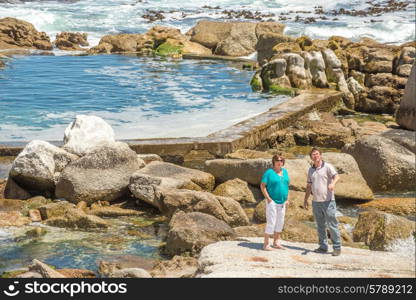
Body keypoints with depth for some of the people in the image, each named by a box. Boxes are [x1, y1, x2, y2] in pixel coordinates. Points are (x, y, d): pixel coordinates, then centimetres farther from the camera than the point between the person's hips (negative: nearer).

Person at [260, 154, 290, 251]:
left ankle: (276, 243, 23)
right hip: (272, 202, -7)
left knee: (280, 223, 12)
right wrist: (268, 199, -15)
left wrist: (286, 199, 10)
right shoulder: (269, 172, -9)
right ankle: (266, 244, 0)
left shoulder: (284, 171, 10)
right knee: (271, 223, -8)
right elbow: (262, 186, -10)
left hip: (282, 203, 7)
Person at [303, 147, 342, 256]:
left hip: (328, 201, -5)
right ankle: (323, 247, 16)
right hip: (316, 202, 6)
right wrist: (305, 200, 16)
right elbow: (309, 186, 19)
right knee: (320, 226, 9)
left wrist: (333, 183, -42)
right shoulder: (311, 170, 13)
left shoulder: (327, 166, -4)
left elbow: (336, 176, -21)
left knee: (332, 225, -4)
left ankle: (337, 247, 1)